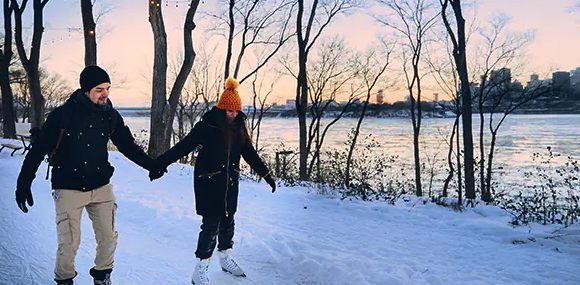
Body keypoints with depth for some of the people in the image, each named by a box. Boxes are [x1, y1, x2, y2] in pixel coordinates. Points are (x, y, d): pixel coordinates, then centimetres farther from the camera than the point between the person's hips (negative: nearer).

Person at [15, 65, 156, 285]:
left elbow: (128, 145, 10)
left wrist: (151, 165, 5)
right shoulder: (62, 115, -13)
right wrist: (24, 182, -10)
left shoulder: (111, 115, -1)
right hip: (68, 189, -3)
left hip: (101, 186, 3)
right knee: (69, 243, -4)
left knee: (109, 237, 3)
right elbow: (39, 149, -8)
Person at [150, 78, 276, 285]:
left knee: (227, 222, 16)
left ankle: (226, 258, 37)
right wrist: (159, 165, -19)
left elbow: (249, 154, 14)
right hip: (209, 183, -6)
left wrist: (266, 175, 18)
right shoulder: (206, 126, -14)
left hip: (230, 184, 6)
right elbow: (182, 148, -14)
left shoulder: (239, 128, 4)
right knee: (211, 225, -6)